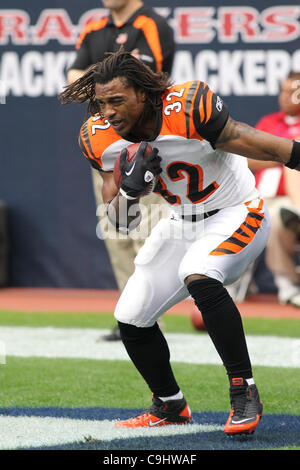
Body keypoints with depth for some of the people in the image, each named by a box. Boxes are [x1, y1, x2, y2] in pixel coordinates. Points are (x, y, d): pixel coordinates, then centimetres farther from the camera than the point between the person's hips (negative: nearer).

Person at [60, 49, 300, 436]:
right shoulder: (104, 139, -8)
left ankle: (243, 390, -24)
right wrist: (131, 186, -23)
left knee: (198, 277, -35)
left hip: (236, 215, -7)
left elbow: (255, 145, -23)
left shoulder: (188, 108, -27)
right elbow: (121, 223, -4)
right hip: (182, 225, 7)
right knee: (131, 318, 4)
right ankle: (170, 407, 28)